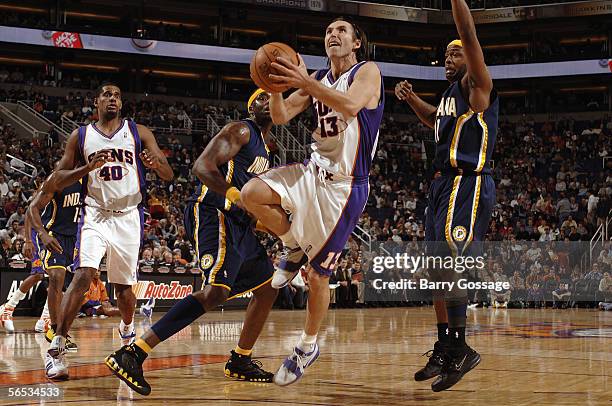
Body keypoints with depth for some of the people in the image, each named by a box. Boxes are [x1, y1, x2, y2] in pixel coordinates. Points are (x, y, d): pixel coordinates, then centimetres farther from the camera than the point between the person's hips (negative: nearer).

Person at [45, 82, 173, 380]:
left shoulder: (138, 132, 5)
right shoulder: (80, 136, 6)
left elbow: (168, 176, 2)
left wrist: (155, 164, -23)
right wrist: (86, 168, -15)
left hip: (129, 216, 1)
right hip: (95, 214, -1)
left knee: (124, 285, 9)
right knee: (83, 275, -21)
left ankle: (127, 328, 42)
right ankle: (56, 349, -24)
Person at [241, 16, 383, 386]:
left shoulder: (367, 72, -8)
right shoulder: (318, 79, 12)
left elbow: (351, 106, -29)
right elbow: (281, 117, 5)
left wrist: (305, 83, -39)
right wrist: (276, 86, -15)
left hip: (345, 186, -6)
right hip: (314, 172, 6)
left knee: (319, 274, 0)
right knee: (252, 194, -20)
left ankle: (309, 346, 20)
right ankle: (294, 248, 5)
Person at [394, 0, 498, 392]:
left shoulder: (476, 86, -6)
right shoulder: (451, 94, 19)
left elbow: (469, 35, -20)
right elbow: (436, 120, 41)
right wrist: (412, 99, 25)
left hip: (468, 186, -10)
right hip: (444, 184, 10)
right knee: (439, 268, 11)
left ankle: (460, 350, -17)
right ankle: (444, 350, 18)